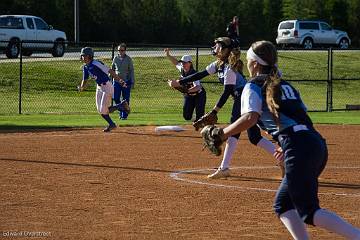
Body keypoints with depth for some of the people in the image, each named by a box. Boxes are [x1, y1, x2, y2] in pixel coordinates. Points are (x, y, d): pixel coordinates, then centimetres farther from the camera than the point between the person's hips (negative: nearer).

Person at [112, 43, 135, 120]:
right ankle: (121, 110, 21)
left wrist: (132, 82, -7)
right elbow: (112, 69, 13)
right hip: (116, 81, 3)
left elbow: (131, 71, -2)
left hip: (126, 81, -3)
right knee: (115, 98, -1)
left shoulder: (128, 59, -3)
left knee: (126, 99, 0)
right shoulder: (115, 58, 5)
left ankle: (124, 115, 7)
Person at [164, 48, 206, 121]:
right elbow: (176, 62, 11)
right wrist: (168, 55, 1)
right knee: (187, 116, 7)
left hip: (199, 95, -6)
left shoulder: (193, 74, -32)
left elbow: (197, 87, -46)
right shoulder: (182, 69, -11)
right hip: (188, 96, 6)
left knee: (199, 116, -16)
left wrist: (187, 90, -60)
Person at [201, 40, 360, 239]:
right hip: (318, 143, 8)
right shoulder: (285, 85, 26)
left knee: (309, 211, -9)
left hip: (298, 146, -8)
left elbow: (250, 118, -13)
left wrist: (219, 134, -6)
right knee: (283, 205, 18)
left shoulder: (254, 86, 4)